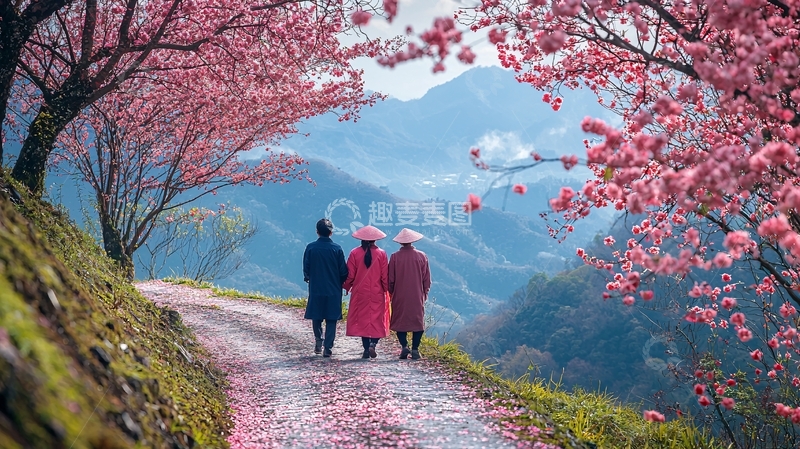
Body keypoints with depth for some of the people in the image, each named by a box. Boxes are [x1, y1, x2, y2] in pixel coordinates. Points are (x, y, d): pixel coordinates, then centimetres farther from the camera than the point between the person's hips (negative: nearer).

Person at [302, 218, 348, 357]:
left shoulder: (310, 248, -5)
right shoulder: (337, 249, -6)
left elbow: (306, 268, -1)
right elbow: (343, 271, -3)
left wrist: (308, 278, 19)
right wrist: (340, 283, 16)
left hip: (315, 288, 1)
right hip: (333, 289, -1)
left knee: (316, 317, 18)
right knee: (331, 319, 4)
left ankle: (319, 340, 12)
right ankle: (328, 348, 1)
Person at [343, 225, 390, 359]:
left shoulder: (355, 253, -5)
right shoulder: (381, 254, -5)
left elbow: (350, 274, -2)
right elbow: (385, 276, -3)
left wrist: (347, 287, 14)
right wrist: (386, 290, 8)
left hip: (360, 294, 0)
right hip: (377, 294, 0)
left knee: (362, 319, 8)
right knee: (377, 320, 8)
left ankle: (366, 348, 6)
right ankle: (373, 343, -12)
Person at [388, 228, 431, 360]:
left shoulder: (395, 257, -6)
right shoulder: (421, 256, -2)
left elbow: (390, 279, -1)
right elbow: (427, 279, 3)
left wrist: (391, 293, 13)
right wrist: (425, 293, 16)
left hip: (400, 296, -1)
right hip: (417, 296, 1)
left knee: (400, 321, 8)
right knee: (417, 321, 8)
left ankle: (404, 346, -7)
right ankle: (415, 349, 2)